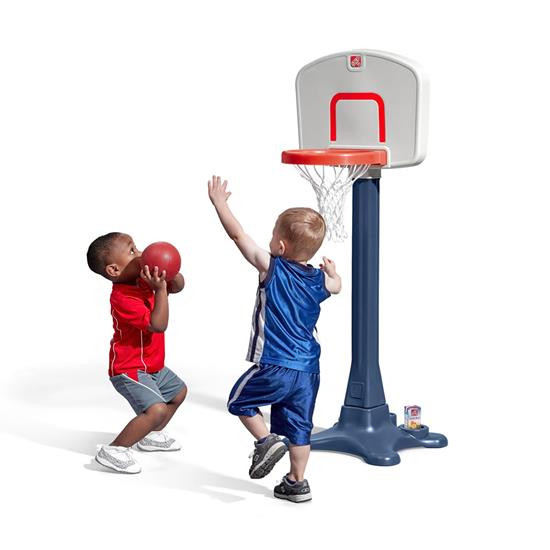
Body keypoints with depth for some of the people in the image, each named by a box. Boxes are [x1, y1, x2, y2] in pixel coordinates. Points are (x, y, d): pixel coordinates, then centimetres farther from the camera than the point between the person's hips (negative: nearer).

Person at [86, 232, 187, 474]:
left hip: (152, 365, 10)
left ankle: (151, 435, 40)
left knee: (178, 391, 27)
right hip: (129, 370, -10)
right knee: (156, 409, -25)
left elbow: (178, 286, 5)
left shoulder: (143, 279, -3)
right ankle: (113, 450, -13)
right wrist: (160, 289, -39)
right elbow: (157, 325, -35)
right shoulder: (123, 298, -30)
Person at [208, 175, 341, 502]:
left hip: (275, 365, -6)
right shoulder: (319, 280, 4)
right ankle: (297, 483, 20)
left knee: (240, 401, 16)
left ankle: (267, 441, -2)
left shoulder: (273, 268, -11)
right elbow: (337, 286, 30)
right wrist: (332, 271, 50)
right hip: (308, 368, 6)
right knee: (298, 425, 14)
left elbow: (238, 234, -6)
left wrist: (220, 202, 4)